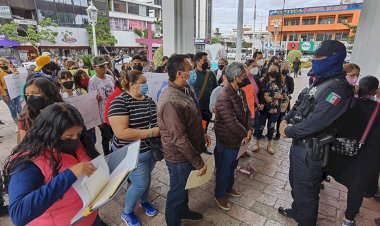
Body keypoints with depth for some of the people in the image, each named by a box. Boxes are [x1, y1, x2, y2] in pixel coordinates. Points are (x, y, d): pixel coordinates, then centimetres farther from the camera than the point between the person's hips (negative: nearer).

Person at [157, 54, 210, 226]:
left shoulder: (185, 89, -2)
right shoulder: (170, 102, -32)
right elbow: (179, 139, -29)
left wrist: (202, 132, 5)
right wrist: (199, 163, -21)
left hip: (188, 152, 9)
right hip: (179, 157, -8)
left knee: (184, 186, 30)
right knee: (177, 192, 16)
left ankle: (183, 210, 56)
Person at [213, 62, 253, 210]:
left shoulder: (240, 92, 1)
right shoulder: (224, 97, -29)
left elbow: (247, 112, 5)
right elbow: (232, 122, -29)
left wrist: (249, 130, -9)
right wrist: (245, 135, -15)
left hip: (237, 138, 9)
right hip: (227, 141, -8)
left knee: (232, 166, 27)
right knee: (223, 170, 13)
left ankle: (229, 188, 51)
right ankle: (220, 195, 37)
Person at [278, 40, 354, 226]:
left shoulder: (338, 88, -21)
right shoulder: (320, 82, 10)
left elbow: (316, 121, -28)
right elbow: (299, 106, 15)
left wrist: (289, 131, -17)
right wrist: (285, 120, -2)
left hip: (311, 149, -9)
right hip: (299, 143, 9)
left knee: (305, 189, 7)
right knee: (295, 181, 26)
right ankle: (296, 211, 49)